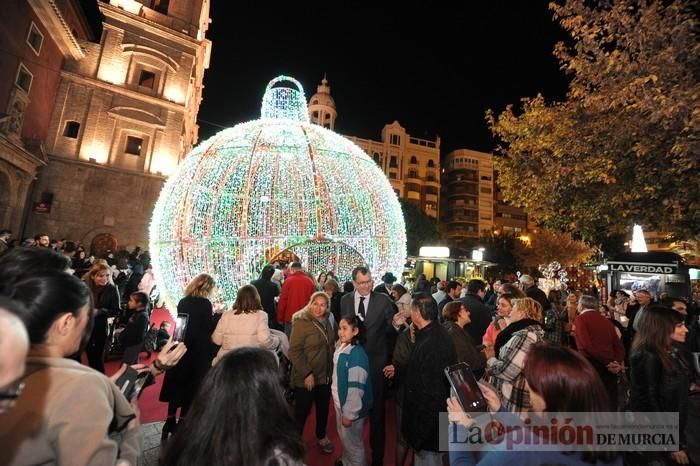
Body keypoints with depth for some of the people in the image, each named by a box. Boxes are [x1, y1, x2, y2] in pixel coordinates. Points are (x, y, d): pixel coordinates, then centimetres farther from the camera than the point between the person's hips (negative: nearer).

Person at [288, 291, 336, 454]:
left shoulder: (327, 322, 2)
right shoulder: (302, 322, -18)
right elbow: (294, 351, -21)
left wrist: (332, 370, 9)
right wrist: (307, 374, -22)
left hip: (325, 376, 6)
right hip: (306, 378, -6)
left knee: (323, 408, 21)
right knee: (302, 410, 9)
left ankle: (321, 436, 43)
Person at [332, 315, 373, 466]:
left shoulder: (357, 354, -29)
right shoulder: (341, 348, -2)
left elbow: (356, 388, -27)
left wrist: (349, 414, -20)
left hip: (351, 407, -8)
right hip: (340, 402, 8)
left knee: (352, 441, 12)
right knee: (343, 436, 26)